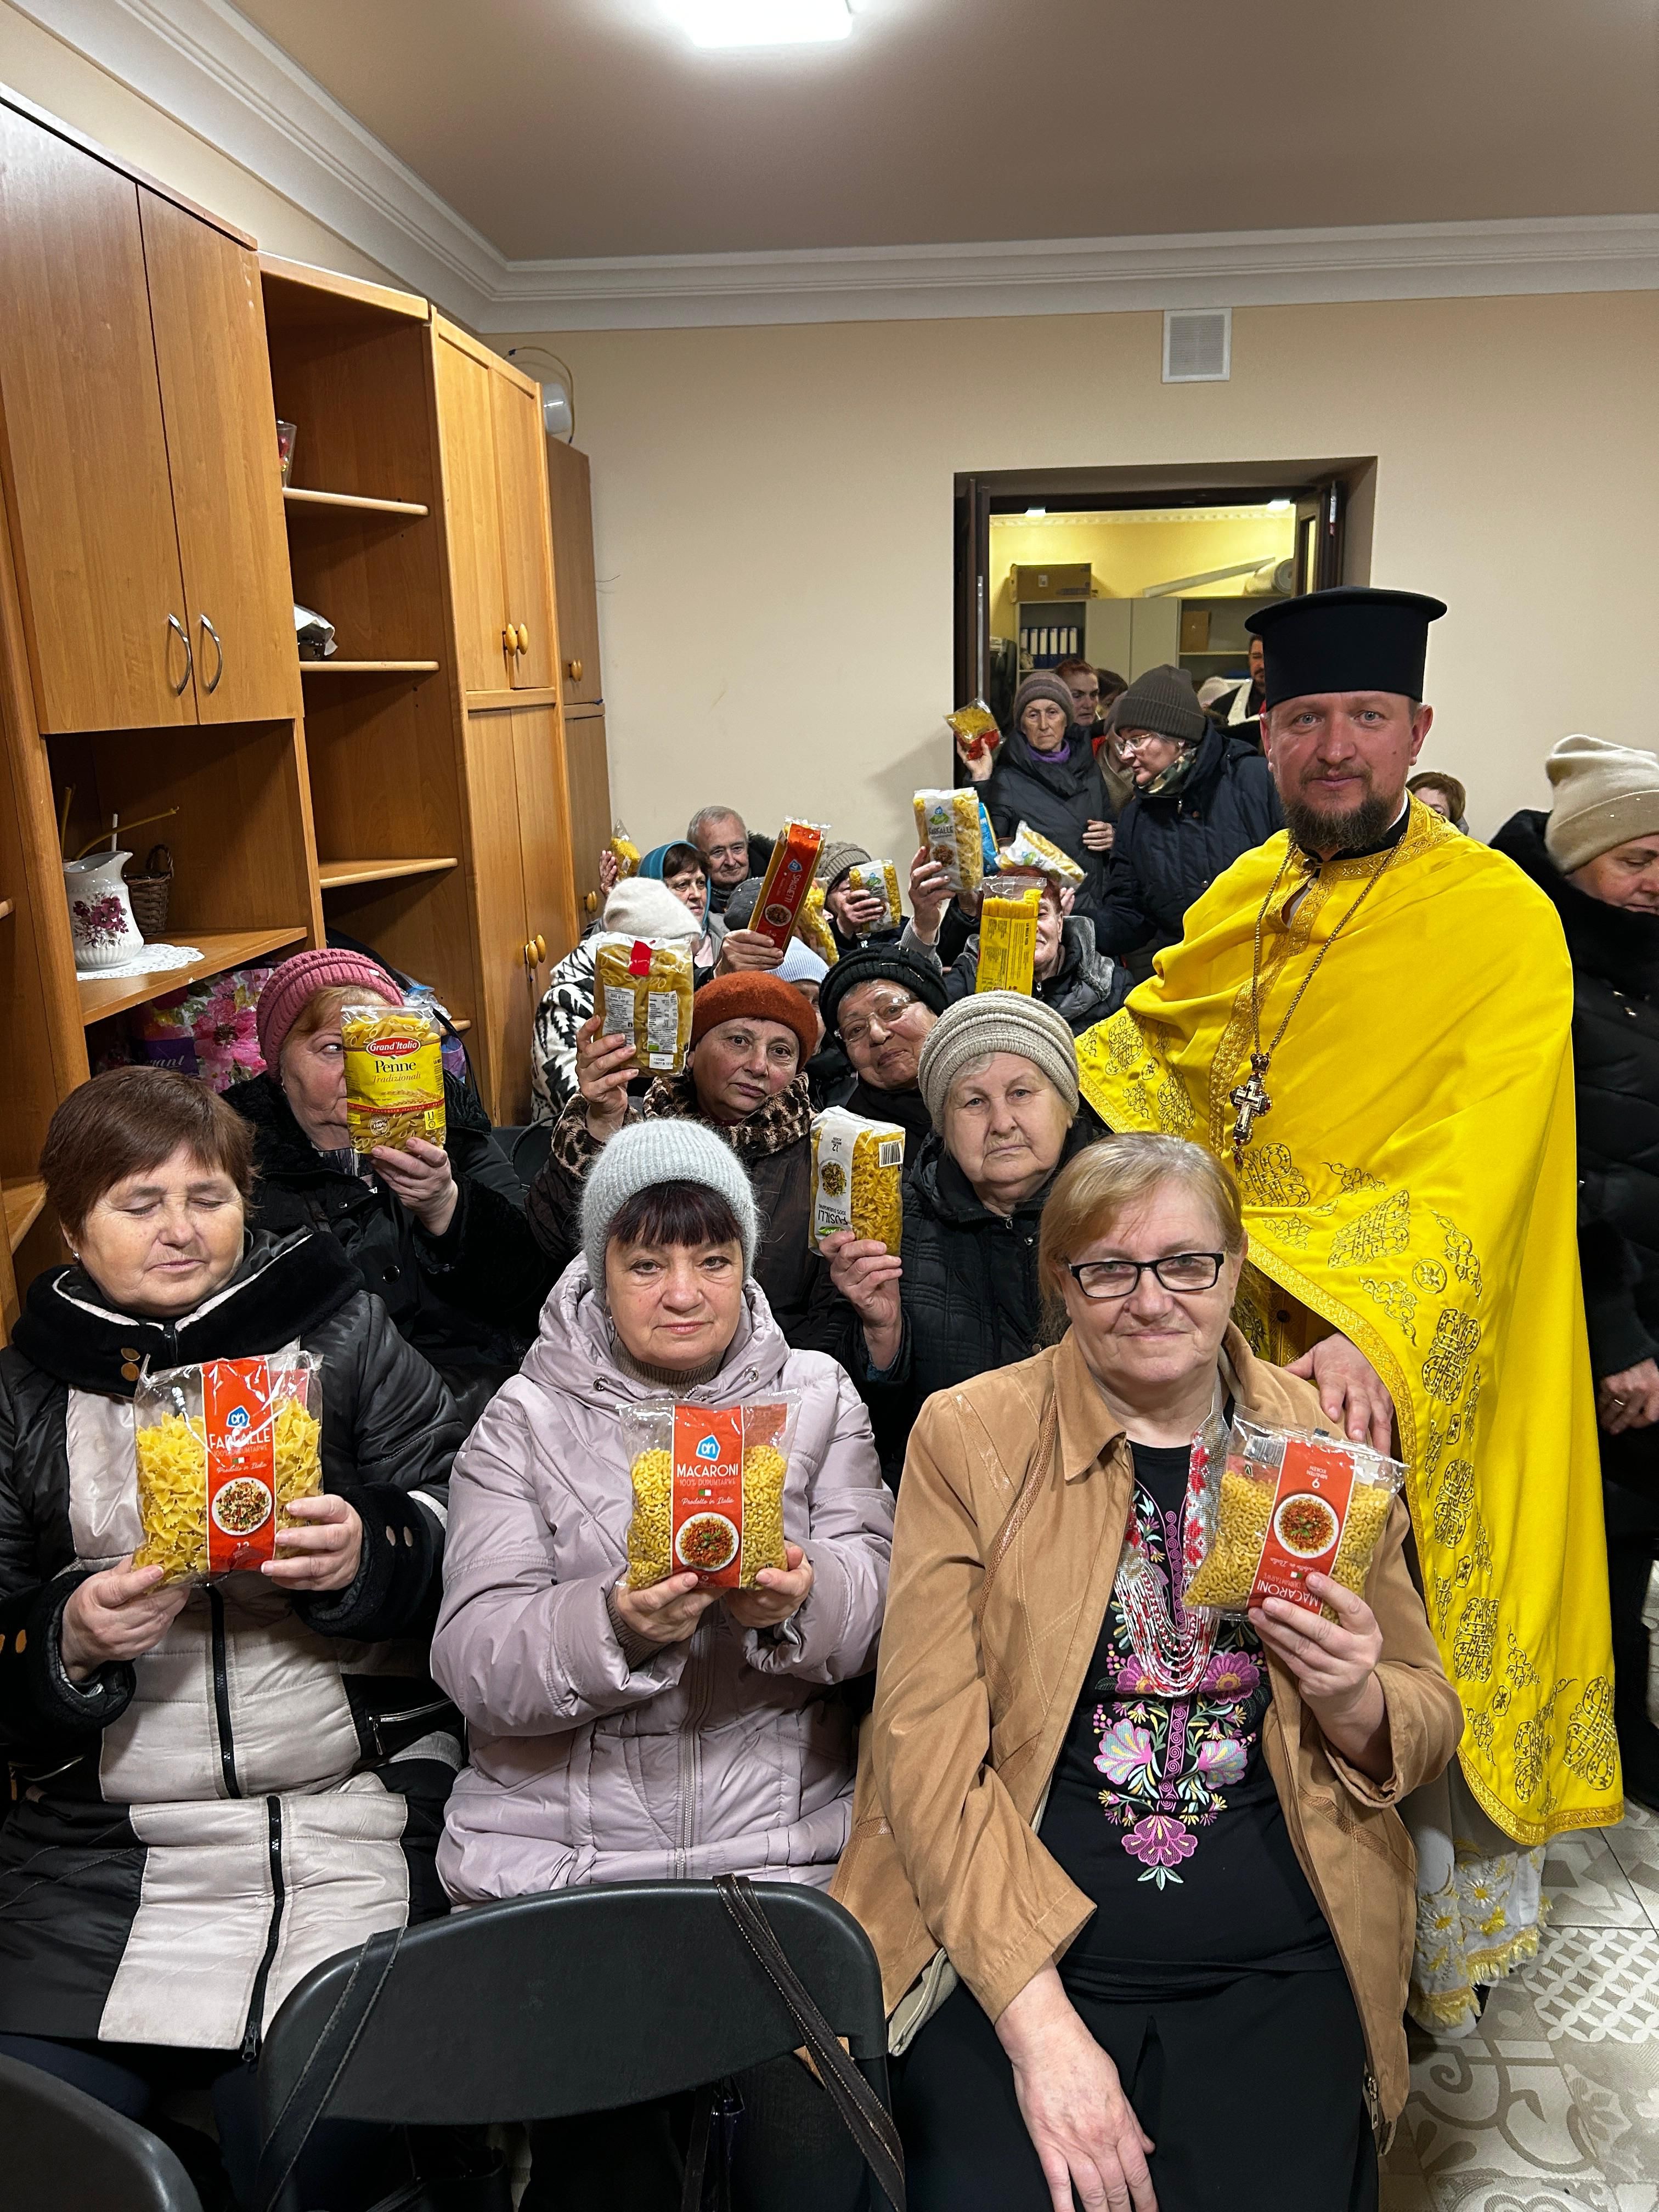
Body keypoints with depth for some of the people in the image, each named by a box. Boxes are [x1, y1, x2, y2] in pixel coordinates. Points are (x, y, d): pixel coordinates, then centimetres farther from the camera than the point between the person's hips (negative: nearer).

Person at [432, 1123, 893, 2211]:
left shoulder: (818, 1396, 9)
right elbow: (475, 1662, -6)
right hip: (562, 1855, 0)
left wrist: (804, 1600, -21)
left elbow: (879, 1604, 0)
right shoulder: (526, 1420, 4)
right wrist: (615, 1628, -24)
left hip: (784, 1837, 1)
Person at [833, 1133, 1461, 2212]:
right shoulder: (970, 1434, -5)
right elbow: (928, 1745, -8)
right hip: (1007, 1966, -2)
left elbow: (1431, 1725, 13)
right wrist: (1039, 2022, -14)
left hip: (1276, 1981, 3)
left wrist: (1357, 1701, -10)